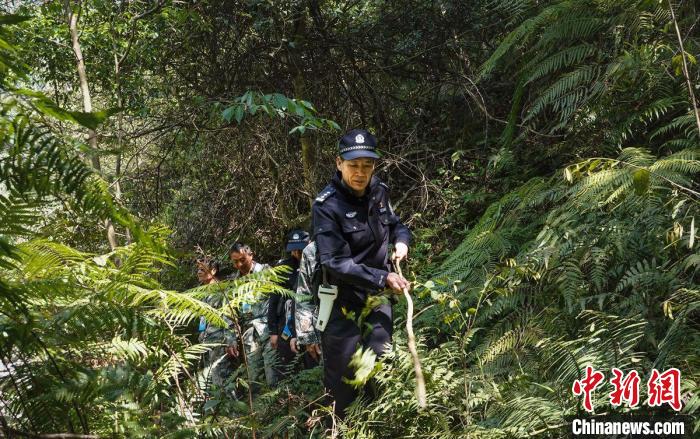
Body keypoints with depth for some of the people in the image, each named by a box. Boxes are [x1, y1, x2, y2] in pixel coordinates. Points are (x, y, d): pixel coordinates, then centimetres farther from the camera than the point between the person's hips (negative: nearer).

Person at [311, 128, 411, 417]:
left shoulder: (379, 192, -2)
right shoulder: (326, 206, -20)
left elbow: (394, 223, 19)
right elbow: (337, 263, -23)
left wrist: (401, 239, -3)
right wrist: (383, 278, -25)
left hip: (377, 292, 5)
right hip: (343, 294, -5)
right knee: (342, 366, 2)